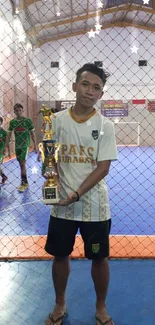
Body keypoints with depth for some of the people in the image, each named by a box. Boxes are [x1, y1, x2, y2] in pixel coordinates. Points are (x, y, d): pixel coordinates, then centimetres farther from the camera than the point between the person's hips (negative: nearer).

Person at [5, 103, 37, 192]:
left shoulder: (28, 120, -5)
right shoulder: (12, 122, 4)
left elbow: (32, 134, -1)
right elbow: (9, 135, 7)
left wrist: (35, 146, -3)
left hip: (25, 145, -4)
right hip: (17, 145, 4)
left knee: (23, 163, -11)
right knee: (21, 164, 10)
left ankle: (23, 183, -5)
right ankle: (26, 182, 21)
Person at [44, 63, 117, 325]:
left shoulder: (105, 125, -6)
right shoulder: (57, 120, 0)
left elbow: (103, 168, -10)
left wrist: (76, 194, -19)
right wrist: (54, 186, -14)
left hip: (94, 205, -1)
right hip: (62, 204, 2)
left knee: (99, 258, 10)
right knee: (60, 255, 14)